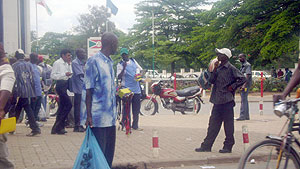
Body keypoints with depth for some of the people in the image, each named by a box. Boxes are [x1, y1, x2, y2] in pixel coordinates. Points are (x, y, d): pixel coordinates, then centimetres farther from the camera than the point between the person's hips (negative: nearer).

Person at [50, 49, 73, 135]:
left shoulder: (66, 64, 16)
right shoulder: (57, 63, -8)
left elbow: (70, 75, 13)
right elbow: (53, 75, -13)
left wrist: (69, 65, 5)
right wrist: (64, 74, -19)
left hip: (66, 84, 9)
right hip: (60, 85, -9)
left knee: (62, 106, 10)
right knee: (68, 104, -13)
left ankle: (57, 127, 17)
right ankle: (58, 126, -8)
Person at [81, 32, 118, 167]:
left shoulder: (110, 63, 15)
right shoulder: (94, 61, -11)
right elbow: (89, 91, -13)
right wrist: (89, 116, -16)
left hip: (110, 117, 8)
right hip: (98, 117, -8)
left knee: (109, 152, 12)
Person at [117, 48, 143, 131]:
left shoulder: (133, 61, 11)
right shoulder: (120, 64, -4)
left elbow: (140, 69, 20)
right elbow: (119, 77, -14)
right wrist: (124, 68, -25)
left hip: (136, 88, 5)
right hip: (127, 89, -5)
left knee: (136, 109, 10)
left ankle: (135, 125, 21)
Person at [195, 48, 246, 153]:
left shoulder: (231, 68, -7)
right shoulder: (218, 68, 14)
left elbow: (242, 79, -10)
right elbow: (211, 81, 7)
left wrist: (232, 87, -9)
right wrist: (215, 69, -3)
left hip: (227, 100, -7)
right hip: (217, 100, 7)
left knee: (228, 124, 1)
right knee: (213, 123, 10)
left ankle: (228, 146, 11)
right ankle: (206, 146, 14)